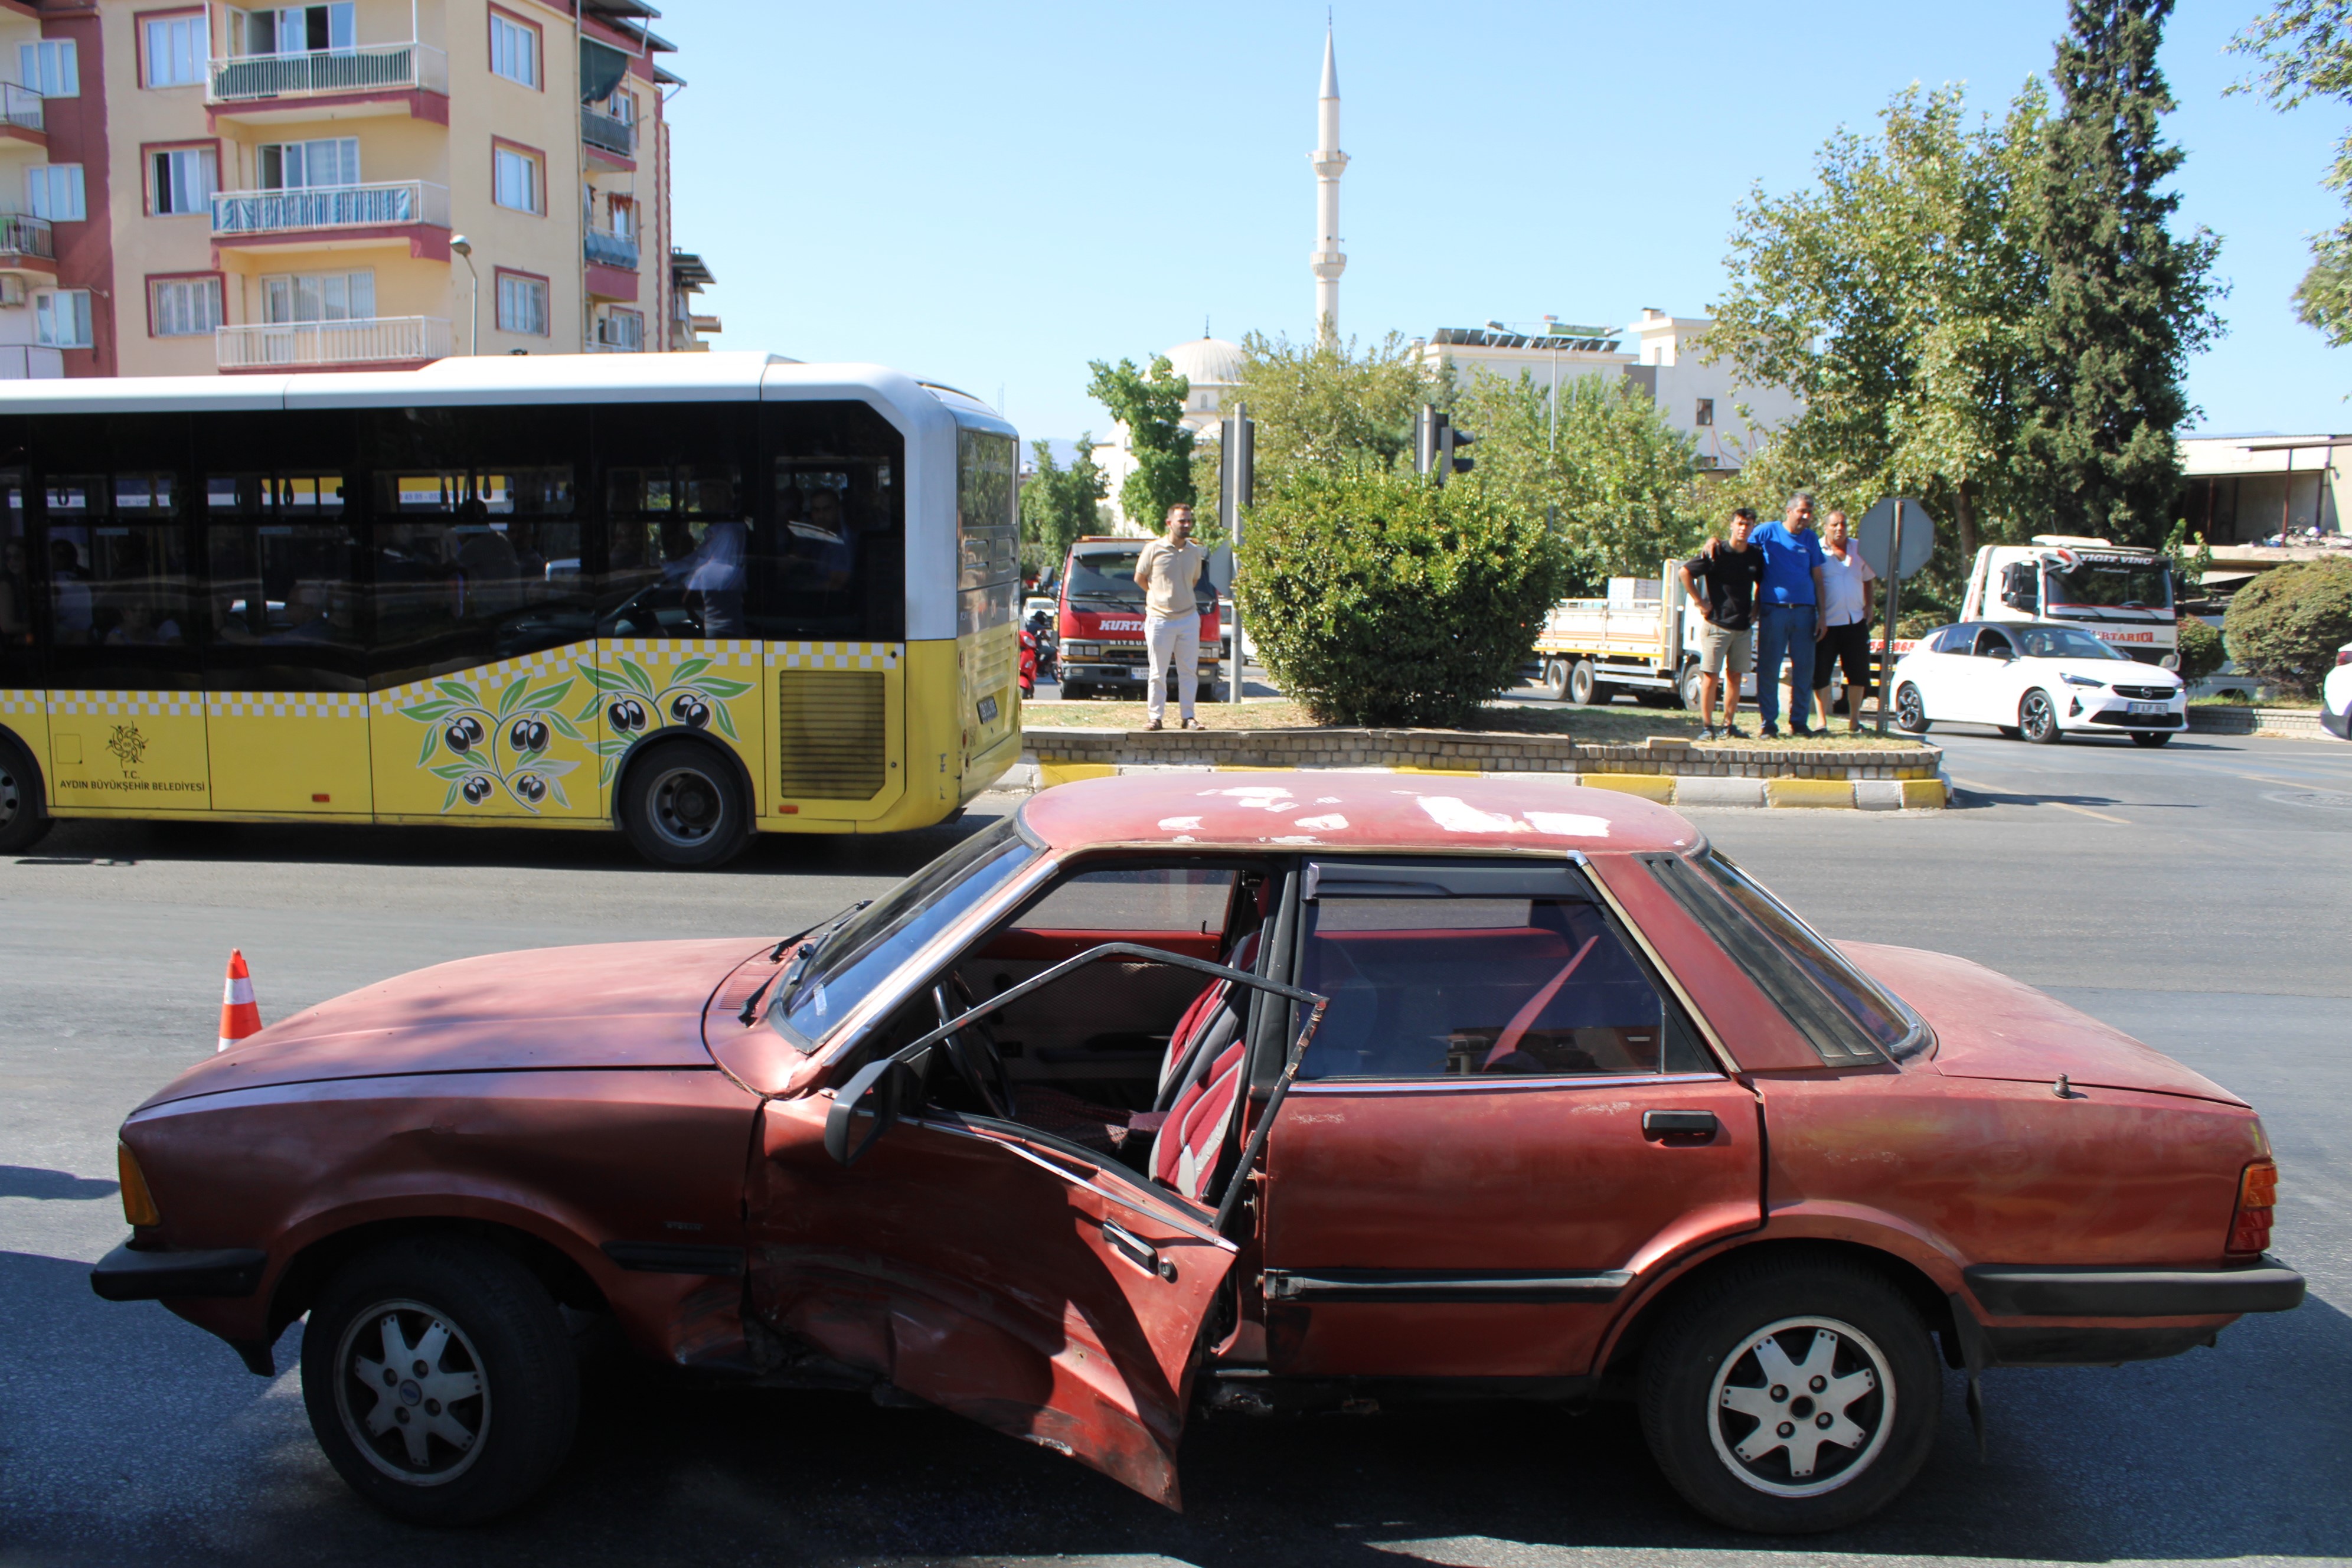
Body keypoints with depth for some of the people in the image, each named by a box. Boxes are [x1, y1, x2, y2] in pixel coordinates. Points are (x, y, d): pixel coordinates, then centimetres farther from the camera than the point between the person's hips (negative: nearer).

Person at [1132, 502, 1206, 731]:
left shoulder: (1196, 552, 7)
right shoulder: (1153, 549, -5)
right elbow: (1139, 578, 6)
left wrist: (1179, 597, 13)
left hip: (1188, 619, 3)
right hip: (1159, 619, -3)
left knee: (1189, 671, 4)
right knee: (1158, 673, 1)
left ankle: (1188, 716, 10)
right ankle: (1155, 716, 8)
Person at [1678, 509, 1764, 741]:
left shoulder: (1756, 556, 7)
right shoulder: (1717, 552, -8)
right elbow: (1685, 572, -8)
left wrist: (1756, 609, 12)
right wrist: (1700, 602, -8)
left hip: (1744, 626, 5)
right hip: (1717, 624, -5)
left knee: (1735, 676, 8)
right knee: (1711, 676, -4)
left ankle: (1728, 725, 15)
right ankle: (1707, 725, 0)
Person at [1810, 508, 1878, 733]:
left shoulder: (1859, 549, 11)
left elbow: (1869, 580, 21)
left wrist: (1869, 607, 9)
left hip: (1856, 622, 4)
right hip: (1826, 622, -4)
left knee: (1858, 672, 5)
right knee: (1820, 673, -2)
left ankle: (1854, 720, 17)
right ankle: (1822, 721, 8)